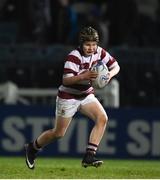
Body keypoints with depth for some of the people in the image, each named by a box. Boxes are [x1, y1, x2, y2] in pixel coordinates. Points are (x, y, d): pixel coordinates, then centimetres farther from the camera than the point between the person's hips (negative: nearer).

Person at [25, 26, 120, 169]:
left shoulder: (99, 52, -7)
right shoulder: (74, 57, -25)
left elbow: (115, 66, 4)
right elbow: (65, 81, -32)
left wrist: (110, 75, -19)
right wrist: (83, 76, -48)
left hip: (87, 95, 5)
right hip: (68, 96, -5)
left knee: (102, 118, -20)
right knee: (58, 133, 3)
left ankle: (89, 156, -20)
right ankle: (32, 148, 30)